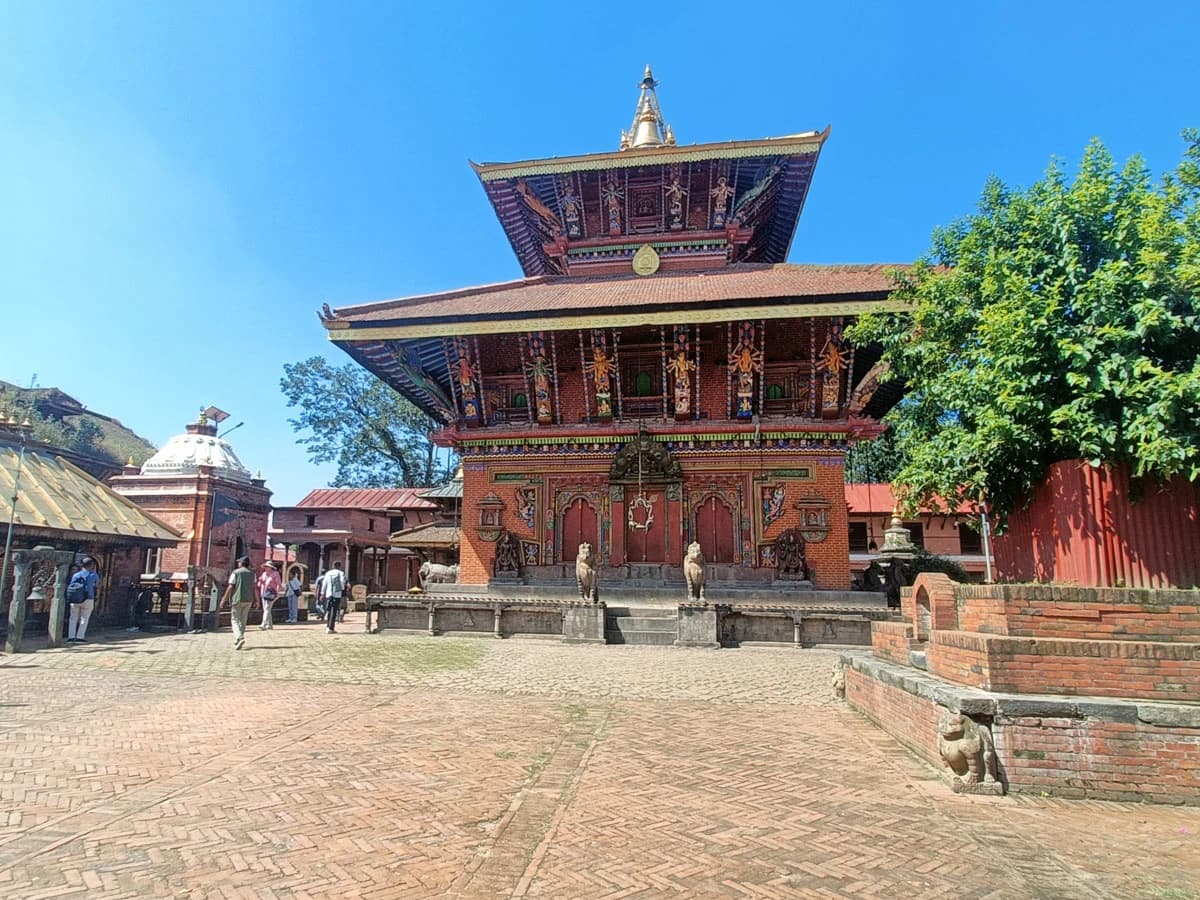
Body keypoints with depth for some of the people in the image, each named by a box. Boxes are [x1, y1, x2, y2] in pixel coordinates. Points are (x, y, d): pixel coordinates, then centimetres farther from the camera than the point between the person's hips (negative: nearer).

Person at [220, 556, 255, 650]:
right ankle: (237, 641, 20)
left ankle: (240, 638, -20)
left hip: (237, 599, -5)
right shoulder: (252, 574, 9)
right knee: (243, 620, 13)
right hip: (248, 600, 5)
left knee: (235, 619, 0)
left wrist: (224, 599, -4)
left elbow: (230, 587, -9)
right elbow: (254, 588, 5)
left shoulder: (235, 572, -4)